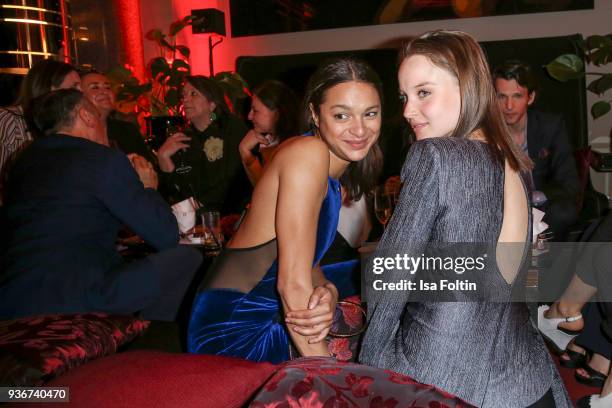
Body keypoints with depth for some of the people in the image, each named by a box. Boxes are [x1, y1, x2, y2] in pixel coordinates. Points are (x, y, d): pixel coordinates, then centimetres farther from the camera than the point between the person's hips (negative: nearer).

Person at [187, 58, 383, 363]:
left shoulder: (336, 171, 7)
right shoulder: (308, 152, -21)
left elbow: (305, 261, 3)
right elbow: (292, 282, -24)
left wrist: (328, 293, -18)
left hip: (272, 319, 8)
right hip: (236, 332, -8)